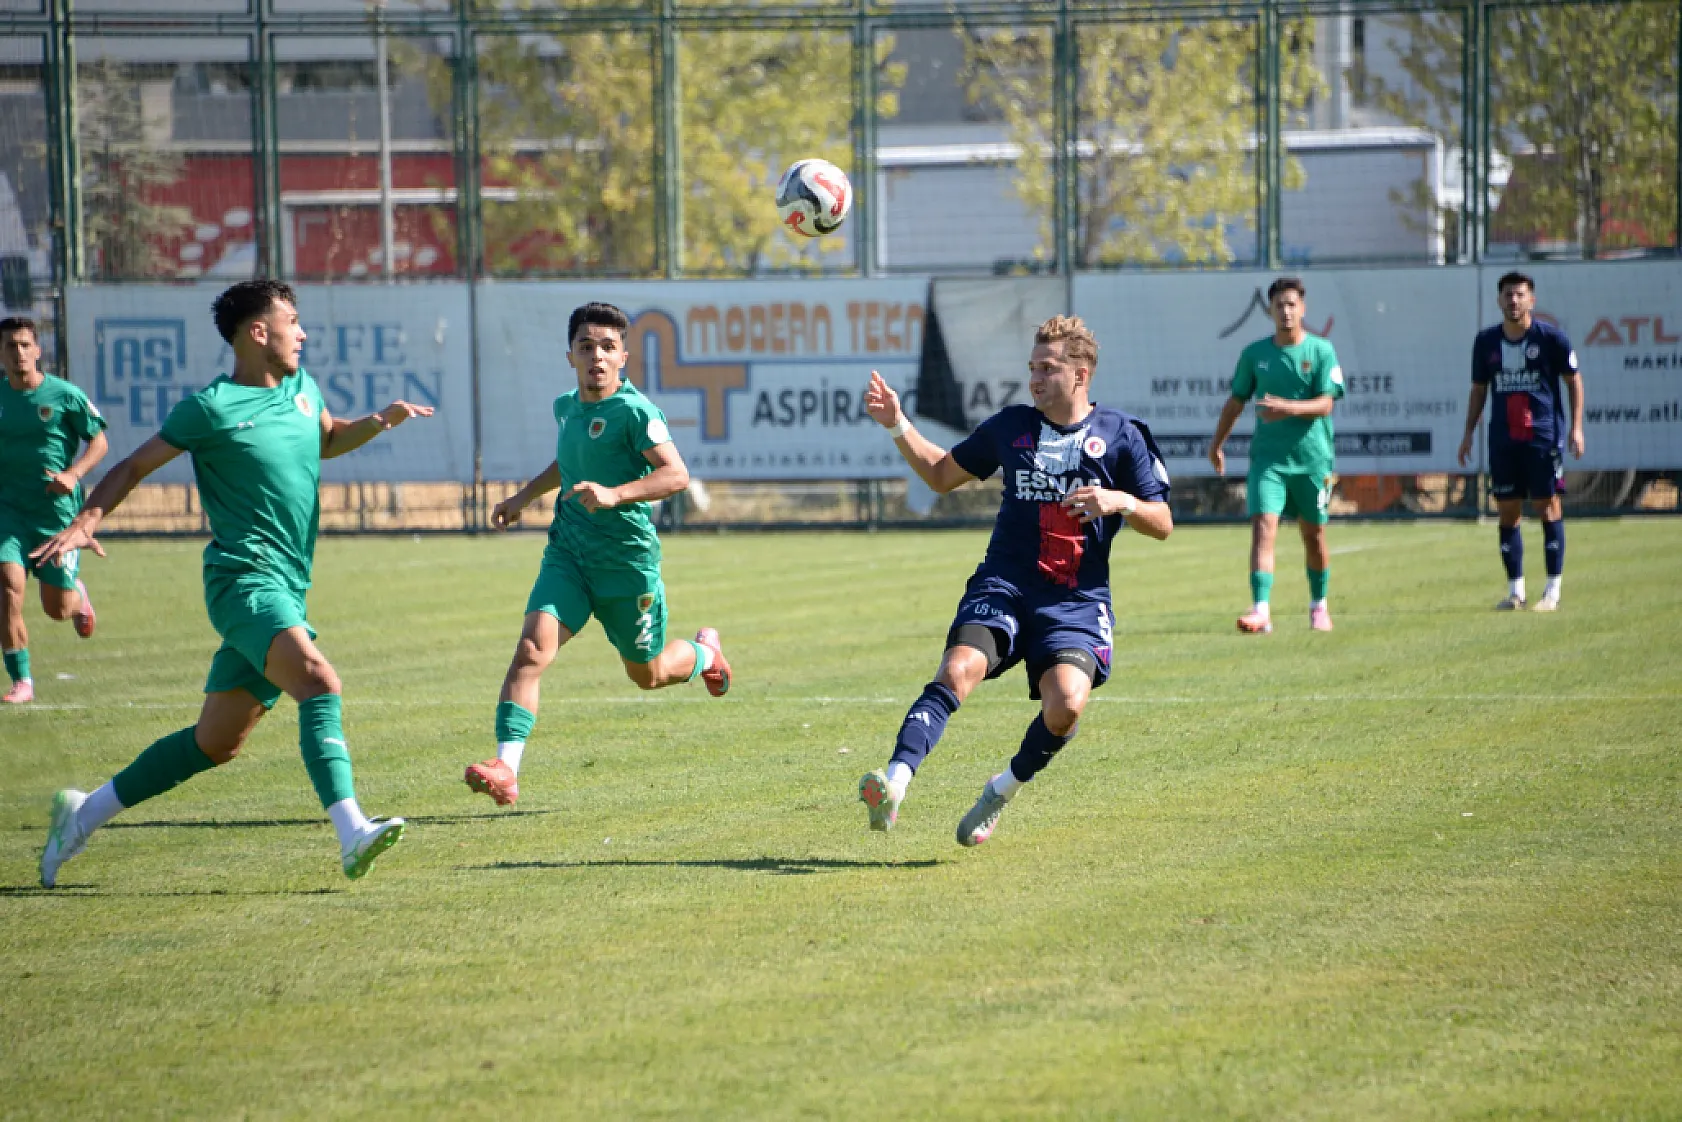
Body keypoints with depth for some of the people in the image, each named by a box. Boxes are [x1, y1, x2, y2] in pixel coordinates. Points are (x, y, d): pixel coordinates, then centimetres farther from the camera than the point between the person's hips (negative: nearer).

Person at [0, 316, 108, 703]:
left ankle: (78, 594, 42)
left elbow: (99, 441, 0)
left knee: (56, 609, 3)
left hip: (59, 512, -1)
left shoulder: (65, 395, -6)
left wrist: (73, 474, -16)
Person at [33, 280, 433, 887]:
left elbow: (327, 439, 35)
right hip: (244, 580, -8)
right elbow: (134, 466, 1)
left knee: (215, 743, 12)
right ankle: (353, 834, -43)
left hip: (286, 589, 8)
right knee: (318, 681, -31)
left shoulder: (301, 388, 14)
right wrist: (85, 522, -13)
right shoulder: (210, 408, -7)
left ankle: (83, 814, 26)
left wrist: (378, 422, 16)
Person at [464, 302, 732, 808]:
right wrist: (524, 496, 30)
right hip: (568, 553, 5)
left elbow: (676, 474, -24)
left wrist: (614, 494, -35)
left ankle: (704, 652, 51)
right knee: (532, 648, -19)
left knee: (648, 674, 15)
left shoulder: (633, 410, -15)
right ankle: (506, 767, -27)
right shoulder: (566, 406, 8)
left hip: (627, 558, -5)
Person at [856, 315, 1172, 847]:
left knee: (1067, 703, -25)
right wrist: (898, 425, 9)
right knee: (958, 669, -27)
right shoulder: (1011, 425, 10)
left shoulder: (1121, 436, 3)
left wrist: (1121, 502, -14)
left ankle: (1004, 789, 4)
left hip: (1077, 601, -1)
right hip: (1005, 587, 1)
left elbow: (1162, 524, 6)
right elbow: (942, 474, 23)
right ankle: (894, 785, -40)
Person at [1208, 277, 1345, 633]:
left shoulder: (1321, 351, -2)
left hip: (1312, 457, -1)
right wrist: (1217, 444, 18)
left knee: (1314, 534, 11)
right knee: (1263, 526, -16)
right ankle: (1261, 611, -25)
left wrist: (1289, 408, -27)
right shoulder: (1255, 354, 5)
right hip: (1267, 458, 1)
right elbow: (1236, 401, 16)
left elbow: (1325, 404, -11)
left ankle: (1319, 606, 32)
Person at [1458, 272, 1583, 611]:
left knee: (1549, 507, -3)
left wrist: (1576, 427, -7)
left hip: (1544, 436, -4)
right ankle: (1515, 591, 10)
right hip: (1502, 440, 4)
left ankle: (1553, 590, 3)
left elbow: (1574, 380, 1)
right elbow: (1478, 389, 17)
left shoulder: (1550, 337, -3)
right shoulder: (1487, 341, 7)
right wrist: (1468, 433, 11)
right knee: (1507, 512, 3)